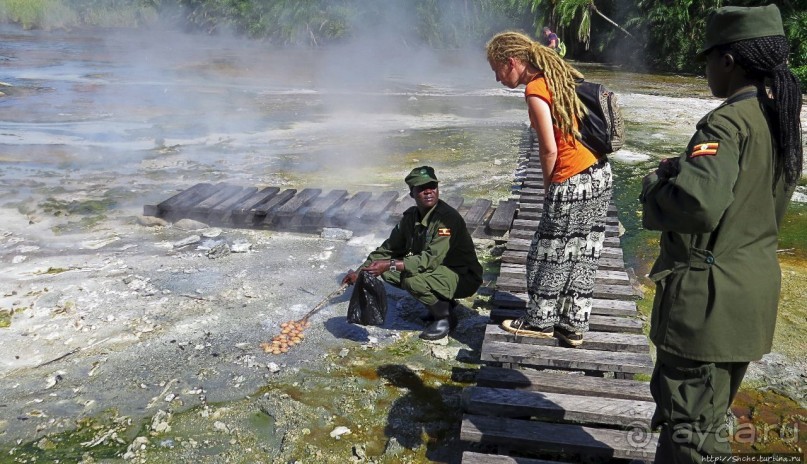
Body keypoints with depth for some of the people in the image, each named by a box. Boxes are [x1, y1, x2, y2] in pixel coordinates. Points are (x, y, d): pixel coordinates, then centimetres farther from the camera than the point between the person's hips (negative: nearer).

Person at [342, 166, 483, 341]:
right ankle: (440, 303, 8)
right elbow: (390, 248, 9)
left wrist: (390, 265, -36)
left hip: (464, 277, -8)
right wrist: (360, 272, 4)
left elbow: (431, 260, -32)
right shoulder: (411, 216, -1)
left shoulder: (448, 218, -25)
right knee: (389, 273, -4)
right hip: (436, 270, 8)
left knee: (413, 280, -31)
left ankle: (446, 316, -5)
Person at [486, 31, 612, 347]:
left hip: (572, 184, -9)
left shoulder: (535, 91, -16)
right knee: (582, 255, 15)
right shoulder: (560, 75, 11)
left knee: (549, 254, 8)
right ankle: (573, 325, 25)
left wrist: (547, 184, 1)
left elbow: (550, 149, -17)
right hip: (600, 173, 9)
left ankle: (540, 321, 24)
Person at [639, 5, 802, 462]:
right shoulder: (780, 117, 8)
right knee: (710, 411, 24)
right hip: (753, 284, 10)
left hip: (710, 295, -10)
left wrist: (658, 181, -14)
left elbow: (699, 205, -35)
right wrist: (684, 169, 8)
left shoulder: (727, 124, -21)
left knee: (689, 423, 5)